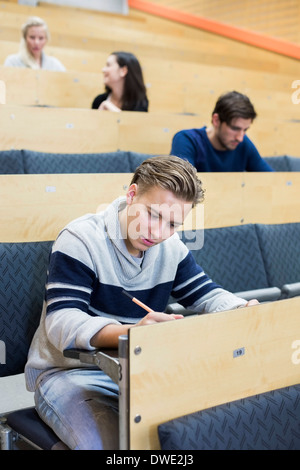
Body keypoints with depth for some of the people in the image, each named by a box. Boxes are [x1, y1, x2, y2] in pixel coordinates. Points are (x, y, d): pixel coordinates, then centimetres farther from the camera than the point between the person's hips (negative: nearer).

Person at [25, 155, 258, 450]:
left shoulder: (171, 248, 2)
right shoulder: (80, 240, -19)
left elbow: (207, 295, 8)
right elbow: (61, 322, -29)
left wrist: (242, 312, -17)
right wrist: (129, 332, -49)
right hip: (68, 373, -5)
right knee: (110, 443, -33)